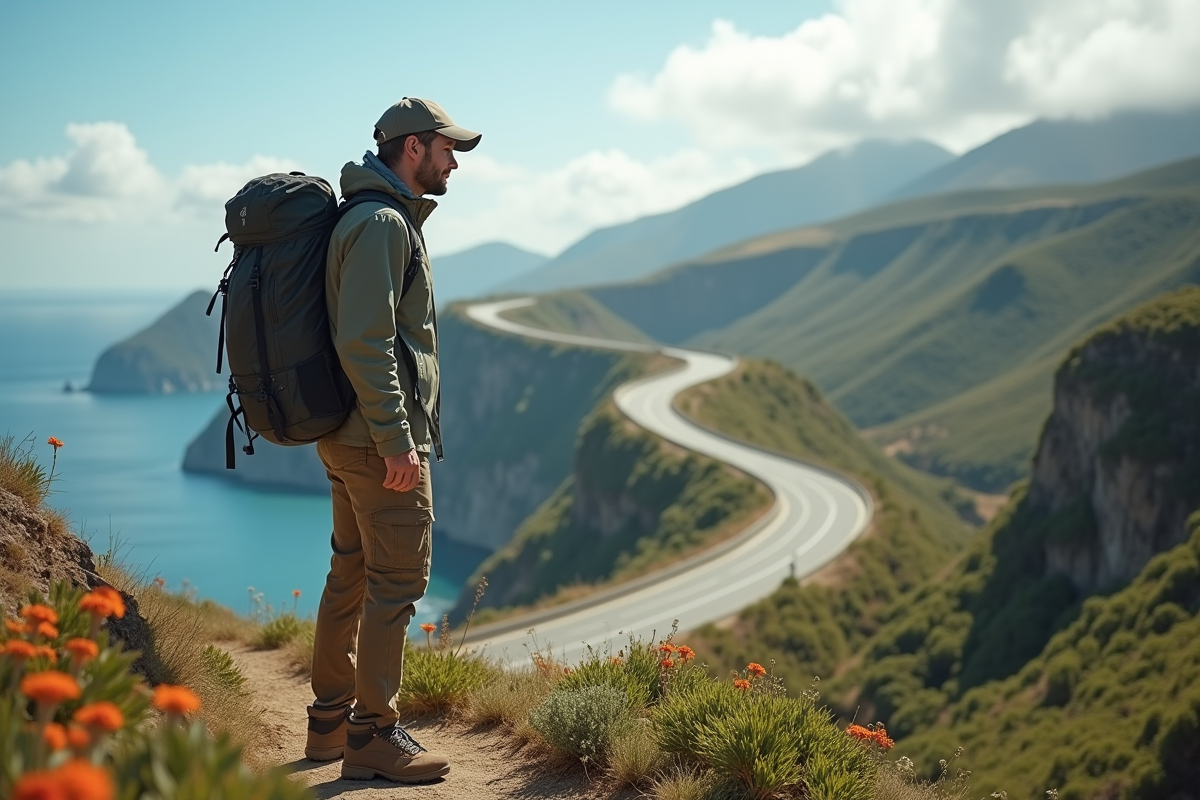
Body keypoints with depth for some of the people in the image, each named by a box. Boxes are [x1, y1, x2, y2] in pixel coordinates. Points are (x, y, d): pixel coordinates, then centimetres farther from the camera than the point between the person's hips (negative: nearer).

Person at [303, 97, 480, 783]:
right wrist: (396, 438, -23)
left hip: (351, 437, 11)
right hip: (381, 439, -11)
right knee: (398, 580, -5)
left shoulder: (384, 217, 19)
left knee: (353, 573, 16)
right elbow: (364, 342, -23)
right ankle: (373, 735, 1)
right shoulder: (382, 223, -14)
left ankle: (331, 720, 26)